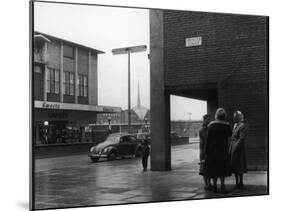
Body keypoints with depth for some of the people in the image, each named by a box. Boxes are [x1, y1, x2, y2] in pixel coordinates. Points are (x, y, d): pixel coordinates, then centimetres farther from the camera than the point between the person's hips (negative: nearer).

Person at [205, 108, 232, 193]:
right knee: (222, 168, 6)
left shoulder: (211, 125, -5)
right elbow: (229, 135, 13)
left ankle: (215, 186, 10)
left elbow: (208, 139, -4)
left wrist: (207, 152, 1)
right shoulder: (226, 126, -7)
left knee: (214, 168, 8)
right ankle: (222, 187, 3)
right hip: (223, 150, -1)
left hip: (213, 151, 1)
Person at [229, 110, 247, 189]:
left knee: (239, 165, -2)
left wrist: (235, 147, -19)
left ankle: (240, 183, 7)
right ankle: (237, 182, 19)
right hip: (233, 147, 9)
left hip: (238, 147, -9)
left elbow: (241, 138, -19)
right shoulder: (235, 125, 13)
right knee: (234, 165, 11)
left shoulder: (242, 126, -14)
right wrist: (231, 147, 13)